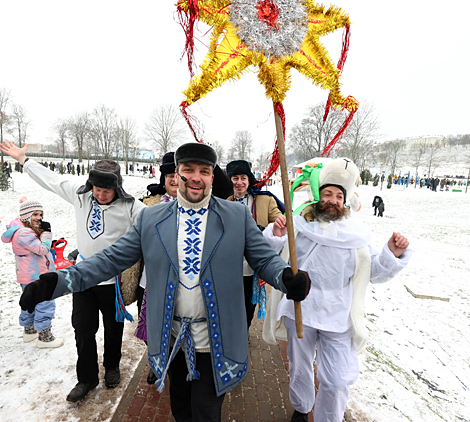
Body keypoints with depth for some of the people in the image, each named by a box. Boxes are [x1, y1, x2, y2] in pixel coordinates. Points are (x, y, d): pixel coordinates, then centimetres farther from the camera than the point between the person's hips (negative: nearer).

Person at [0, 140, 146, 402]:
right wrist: (23, 159, 16)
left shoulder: (129, 205, -15)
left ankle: (112, 367, 43)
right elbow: (51, 179, 10)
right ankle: (87, 378, 35)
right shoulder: (80, 194, -2)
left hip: (113, 279, -3)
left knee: (113, 327, 16)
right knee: (83, 329, 14)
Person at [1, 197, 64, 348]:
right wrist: (46, 233, -15)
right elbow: (42, 249, -25)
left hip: (27, 276, 11)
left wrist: (42, 232, -1)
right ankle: (44, 337, 10)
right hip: (36, 278, -11)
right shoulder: (24, 233, -25)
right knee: (45, 304, -1)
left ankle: (29, 331, 41)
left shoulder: (26, 229, 6)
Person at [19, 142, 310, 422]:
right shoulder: (150, 219, -2)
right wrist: (60, 280, -14)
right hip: (171, 340, 3)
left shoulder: (238, 216, -6)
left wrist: (288, 278, -28)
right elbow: (113, 258, -2)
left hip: (216, 341, -2)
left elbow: (264, 259, -7)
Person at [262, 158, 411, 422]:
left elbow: (375, 273, 1)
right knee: (299, 368, 21)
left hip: (337, 318, 0)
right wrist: (276, 235, -22)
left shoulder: (356, 233, 0)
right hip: (298, 312, 1)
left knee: (338, 380, 1)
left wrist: (393, 254, -17)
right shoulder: (298, 224, -4)